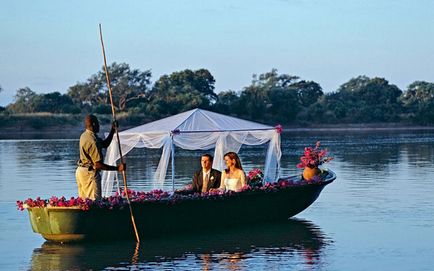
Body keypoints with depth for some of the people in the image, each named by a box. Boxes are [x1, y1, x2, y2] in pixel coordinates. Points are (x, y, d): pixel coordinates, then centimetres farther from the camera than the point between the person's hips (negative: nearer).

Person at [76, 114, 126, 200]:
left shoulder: (84, 135, 9)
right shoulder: (92, 141, -23)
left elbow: (105, 144, 19)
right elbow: (98, 165, -24)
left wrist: (113, 130, 12)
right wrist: (117, 168, -22)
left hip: (81, 171, 10)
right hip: (89, 173, -10)